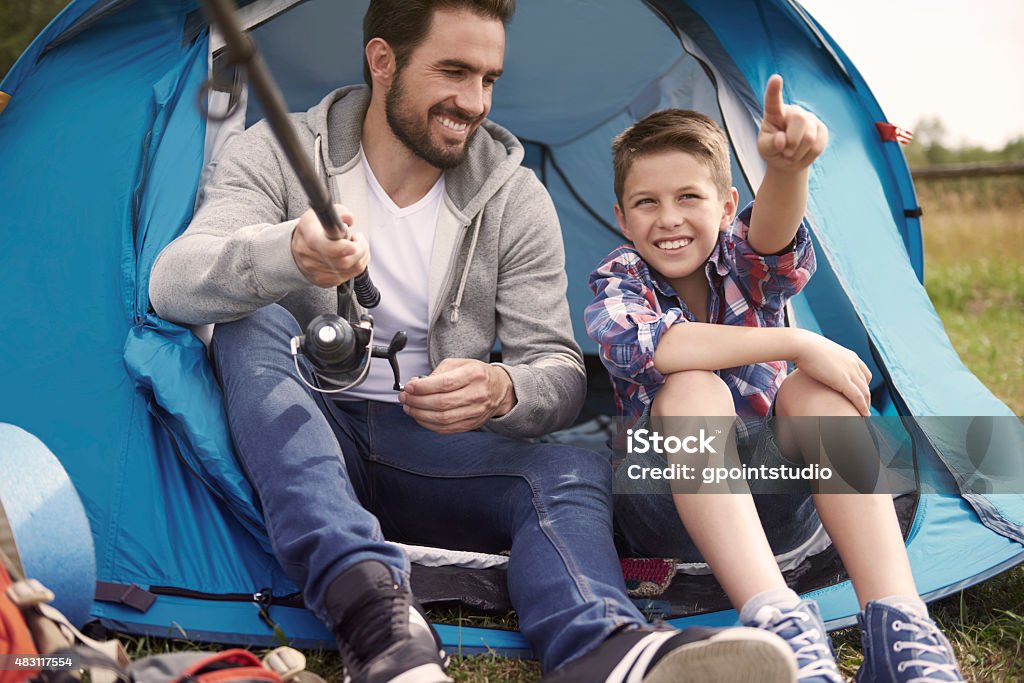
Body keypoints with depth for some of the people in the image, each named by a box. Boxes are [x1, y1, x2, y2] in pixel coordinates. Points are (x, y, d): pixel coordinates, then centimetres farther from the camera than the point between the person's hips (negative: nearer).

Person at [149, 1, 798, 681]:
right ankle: (372, 613, -44)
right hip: (298, 449, -1)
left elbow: (559, 369, -5)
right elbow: (172, 282, -21)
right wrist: (287, 252, -45)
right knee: (252, 326, -31)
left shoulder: (516, 200, -2)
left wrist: (503, 391, -32)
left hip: (432, 448, 1)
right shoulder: (279, 153, -6)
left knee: (575, 471, -26)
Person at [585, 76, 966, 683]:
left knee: (816, 392, -29)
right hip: (669, 507, -1)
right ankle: (779, 619, -49)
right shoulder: (619, 280, -7)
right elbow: (643, 344, -32)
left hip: (771, 505, 2)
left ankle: (900, 627, -41)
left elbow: (773, 233, -30)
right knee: (692, 389, -32)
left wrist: (786, 168, -54)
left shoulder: (744, 260, -3)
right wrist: (796, 344, -35)